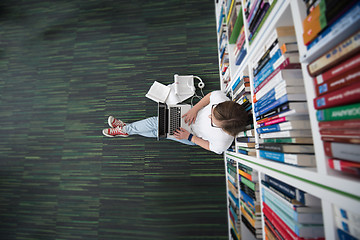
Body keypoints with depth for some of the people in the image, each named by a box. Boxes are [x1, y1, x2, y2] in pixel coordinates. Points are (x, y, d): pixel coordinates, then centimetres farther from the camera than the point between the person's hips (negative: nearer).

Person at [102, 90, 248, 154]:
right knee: (156, 121, 0)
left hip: (194, 138, -3)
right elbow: (210, 95, -10)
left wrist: (189, 137, -18)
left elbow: (209, 146, -15)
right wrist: (194, 109, -21)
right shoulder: (220, 97, -32)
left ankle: (125, 130, 21)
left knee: (158, 131, -6)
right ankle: (126, 128, 24)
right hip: (191, 113, 4)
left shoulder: (222, 143, -35)